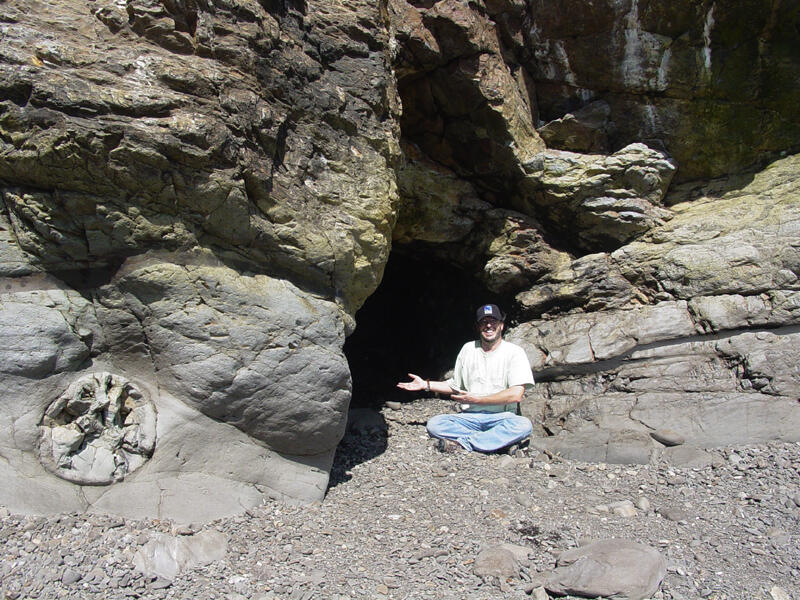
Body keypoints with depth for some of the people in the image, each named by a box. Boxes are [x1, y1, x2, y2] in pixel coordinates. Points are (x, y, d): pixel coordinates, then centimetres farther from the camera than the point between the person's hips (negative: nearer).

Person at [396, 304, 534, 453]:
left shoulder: (514, 352, -3)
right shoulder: (468, 349, 11)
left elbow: (516, 394, -14)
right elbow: (456, 385, 22)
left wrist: (476, 399, -11)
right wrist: (426, 384, 13)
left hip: (501, 418, -3)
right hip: (470, 417, 3)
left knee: (524, 425, -36)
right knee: (434, 424, -23)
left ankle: (462, 443, -29)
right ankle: (494, 439, -22)